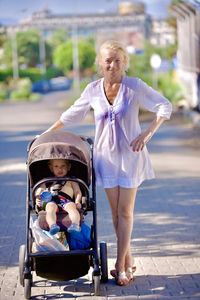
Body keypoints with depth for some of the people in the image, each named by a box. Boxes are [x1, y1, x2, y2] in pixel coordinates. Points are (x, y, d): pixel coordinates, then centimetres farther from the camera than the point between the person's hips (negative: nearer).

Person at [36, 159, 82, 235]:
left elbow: (77, 192, 21)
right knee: (50, 208, -37)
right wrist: (37, 199, 1)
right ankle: (52, 225, -62)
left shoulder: (71, 180, 34)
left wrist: (77, 202, -1)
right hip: (51, 201, 1)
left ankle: (75, 224, -61)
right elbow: (40, 189, 25)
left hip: (66, 200, 0)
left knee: (71, 207, -37)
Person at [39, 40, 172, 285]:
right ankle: (128, 261, 16)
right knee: (115, 212, 6)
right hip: (106, 155, 3)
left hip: (130, 155, -3)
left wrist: (147, 133, -19)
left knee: (125, 211, -3)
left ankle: (120, 265, 1)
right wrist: (48, 133, 19)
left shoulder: (135, 86, -10)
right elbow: (72, 114, 15)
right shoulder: (93, 90, 0)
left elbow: (164, 106, -7)